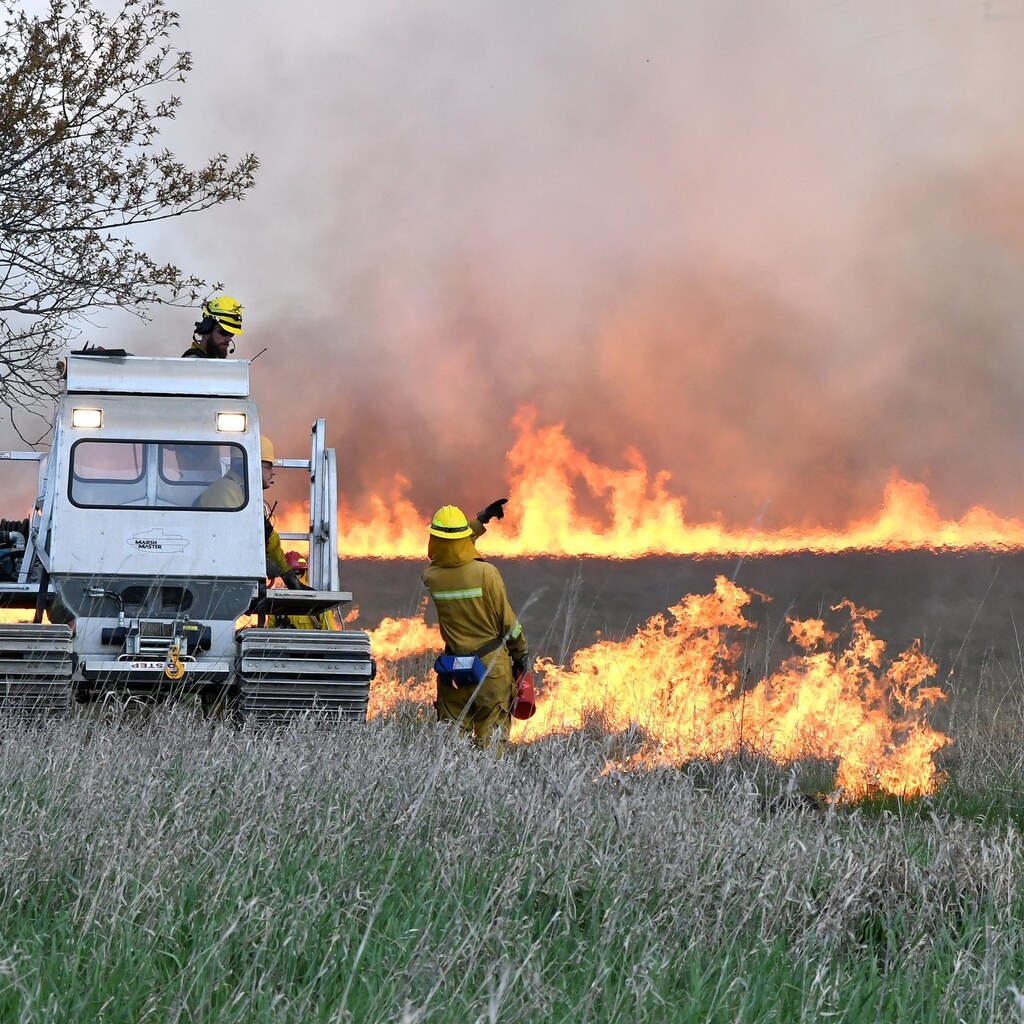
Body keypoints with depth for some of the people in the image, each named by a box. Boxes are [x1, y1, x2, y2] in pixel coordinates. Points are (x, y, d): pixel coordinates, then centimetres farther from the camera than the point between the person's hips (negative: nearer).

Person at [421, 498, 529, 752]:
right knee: (492, 731, 3)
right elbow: (507, 619, -9)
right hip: (492, 665, -3)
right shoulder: (486, 573, -17)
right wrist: (521, 653, 6)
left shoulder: (431, 577, -6)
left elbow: (447, 553, 17)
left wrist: (480, 521, 21)